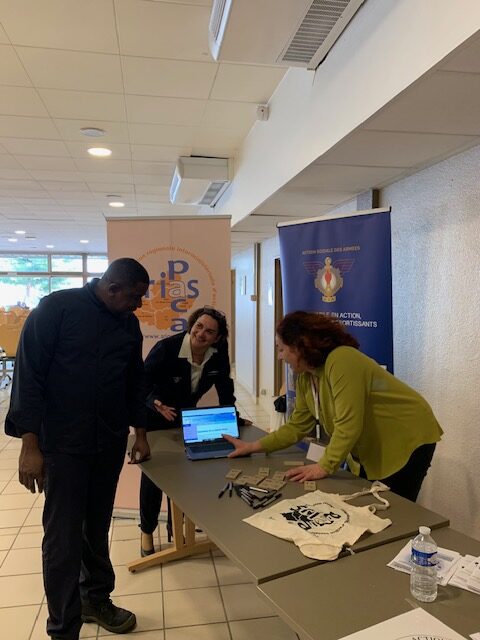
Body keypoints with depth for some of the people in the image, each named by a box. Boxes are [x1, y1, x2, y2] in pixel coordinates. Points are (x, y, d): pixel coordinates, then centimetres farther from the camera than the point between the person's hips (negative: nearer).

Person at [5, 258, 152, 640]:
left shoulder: (129, 323, 5)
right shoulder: (57, 308, -11)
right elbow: (29, 375, -12)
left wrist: (140, 430, 11)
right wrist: (30, 444, -15)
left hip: (110, 442, 5)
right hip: (62, 443, -5)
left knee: (97, 529, 16)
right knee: (64, 537, 1)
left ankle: (96, 600, 37)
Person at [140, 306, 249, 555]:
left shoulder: (219, 352, -19)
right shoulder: (166, 348, -31)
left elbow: (224, 385, -7)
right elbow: (143, 381, -26)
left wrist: (232, 418, -8)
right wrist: (157, 404, -43)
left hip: (186, 415, 4)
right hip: (154, 416, -4)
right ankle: (147, 532, 23)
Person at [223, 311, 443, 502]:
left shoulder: (341, 361, -29)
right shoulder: (306, 378, -2)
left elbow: (348, 425, -31)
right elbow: (296, 426, 4)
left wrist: (324, 466, -27)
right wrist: (253, 447, 3)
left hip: (406, 440, -8)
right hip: (372, 448, 8)